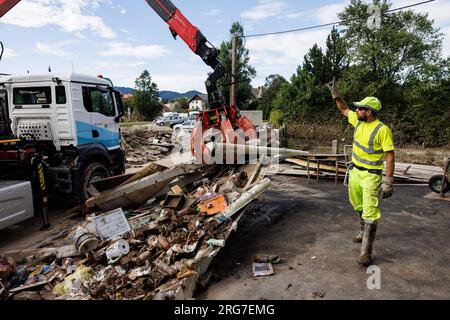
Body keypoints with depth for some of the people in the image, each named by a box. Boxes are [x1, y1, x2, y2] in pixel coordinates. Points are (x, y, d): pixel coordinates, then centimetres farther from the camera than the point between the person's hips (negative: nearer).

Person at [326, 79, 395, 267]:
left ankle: (366, 252, -6)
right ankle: (364, 231, 46)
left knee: (370, 212, -9)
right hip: (355, 171, 8)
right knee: (358, 206, 23)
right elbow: (344, 110, 20)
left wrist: (388, 182, -21)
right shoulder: (358, 121, 1)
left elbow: (390, 156, -18)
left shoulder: (382, 130, -19)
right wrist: (335, 94, 11)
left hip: (371, 175, -8)